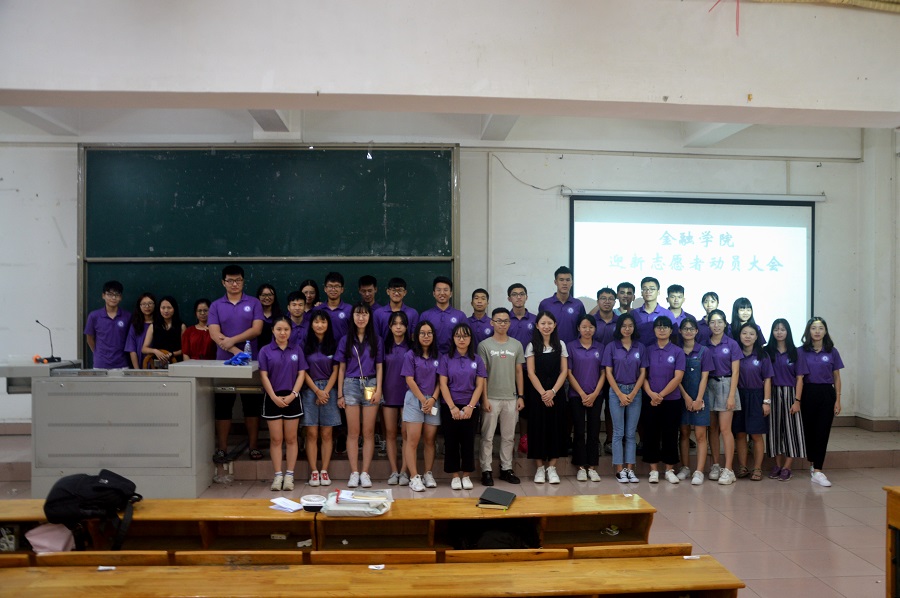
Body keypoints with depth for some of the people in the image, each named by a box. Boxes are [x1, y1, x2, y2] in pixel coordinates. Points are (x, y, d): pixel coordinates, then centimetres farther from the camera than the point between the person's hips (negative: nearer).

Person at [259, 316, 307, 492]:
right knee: (276, 439, 2)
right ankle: (278, 475, 9)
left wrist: (293, 394, -9)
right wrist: (274, 397, -11)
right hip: (273, 399, -1)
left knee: (291, 439, 4)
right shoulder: (265, 351, 1)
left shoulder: (297, 350, 5)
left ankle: (289, 476, 10)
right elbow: (264, 376, -3)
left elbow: (302, 373, 3)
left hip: (292, 398, 1)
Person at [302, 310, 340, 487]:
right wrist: (317, 391, -8)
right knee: (312, 434, -1)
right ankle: (313, 472, 4)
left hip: (329, 391, 1)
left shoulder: (333, 345, 7)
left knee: (326, 434, 1)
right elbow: (304, 372, 0)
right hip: (310, 391, -1)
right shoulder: (305, 345, 4)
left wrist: (326, 391, -7)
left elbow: (335, 371, 4)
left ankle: (324, 471, 7)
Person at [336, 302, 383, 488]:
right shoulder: (346, 340, 9)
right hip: (351, 384, 0)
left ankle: (365, 473, 5)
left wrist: (378, 389, -5)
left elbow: (379, 367, 7)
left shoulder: (375, 340, 9)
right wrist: (340, 394, 3)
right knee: (353, 432, 1)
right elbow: (341, 369, 9)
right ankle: (354, 473, 5)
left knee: (368, 432, 1)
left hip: (370, 384, 0)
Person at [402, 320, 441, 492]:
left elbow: (440, 380, 8)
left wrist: (433, 399, -5)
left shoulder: (437, 356, 10)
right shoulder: (411, 355, 1)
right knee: (412, 439, -7)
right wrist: (423, 400, -9)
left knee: (430, 439, 5)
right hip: (415, 399, -3)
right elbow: (410, 380, -5)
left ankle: (429, 474, 15)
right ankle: (414, 477, -5)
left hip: (433, 400, 3)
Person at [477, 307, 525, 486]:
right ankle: (486, 470, 11)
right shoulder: (484, 345, -4)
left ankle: (506, 469, 22)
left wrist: (521, 396, 5)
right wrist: (484, 398, -10)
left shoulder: (516, 345, 7)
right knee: (488, 436, 3)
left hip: (511, 398, 3)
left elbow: (519, 372, 9)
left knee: (509, 436, 11)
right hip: (491, 398, -3)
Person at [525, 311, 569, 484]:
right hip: (536, 393, -2)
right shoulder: (532, 346, 1)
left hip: (556, 393, 2)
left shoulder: (560, 345, 6)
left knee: (556, 428, 2)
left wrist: (553, 391, -11)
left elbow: (564, 371, 2)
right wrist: (542, 393, -14)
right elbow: (531, 372, -4)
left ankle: (551, 468, 11)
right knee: (538, 428, 1)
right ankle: (539, 468, 10)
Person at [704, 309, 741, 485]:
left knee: (725, 429, -7)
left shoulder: (732, 344, -2)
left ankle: (728, 470, -3)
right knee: (713, 429, 8)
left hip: (725, 385, -3)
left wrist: (732, 396, -10)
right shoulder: (705, 344, 5)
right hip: (708, 386, 3)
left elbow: (735, 372, -4)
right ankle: (715, 466, 17)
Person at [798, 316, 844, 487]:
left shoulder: (832, 352, 4)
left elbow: (836, 377, 6)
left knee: (822, 432, -5)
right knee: (809, 431, 7)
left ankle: (817, 471, -6)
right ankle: (813, 465, 27)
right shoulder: (801, 352, 1)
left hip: (826, 394, 0)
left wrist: (838, 400, 1)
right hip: (808, 394, 0)